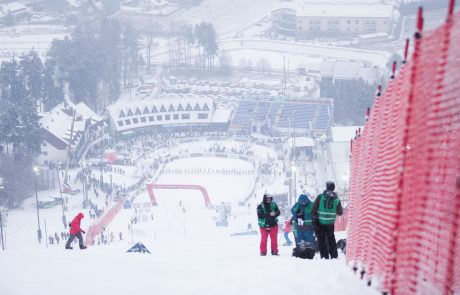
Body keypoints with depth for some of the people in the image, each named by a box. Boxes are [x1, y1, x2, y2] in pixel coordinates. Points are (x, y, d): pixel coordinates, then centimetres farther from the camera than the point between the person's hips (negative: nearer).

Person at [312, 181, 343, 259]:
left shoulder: (320, 197, -10)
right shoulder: (336, 199, -2)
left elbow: (314, 209, -10)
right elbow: (340, 212, 7)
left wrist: (314, 217, 0)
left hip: (320, 222, -2)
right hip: (330, 223, 2)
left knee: (321, 240, 7)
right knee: (331, 239, 18)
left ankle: (324, 256, 4)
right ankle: (334, 256, 20)